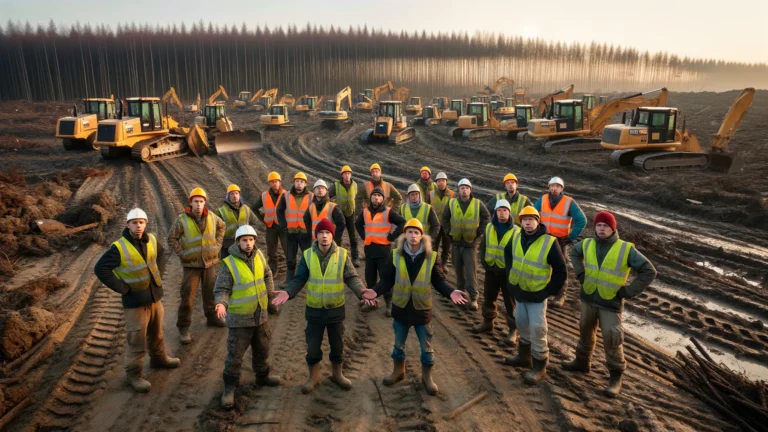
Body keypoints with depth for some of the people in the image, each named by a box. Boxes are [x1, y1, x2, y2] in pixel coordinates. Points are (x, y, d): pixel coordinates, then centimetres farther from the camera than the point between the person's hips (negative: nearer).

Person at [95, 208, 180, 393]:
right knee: (136, 340, 2)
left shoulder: (151, 240, -2)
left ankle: (159, 358, 44)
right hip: (135, 300, -6)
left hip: (154, 296, 6)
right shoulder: (119, 247, -20)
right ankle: (133, 374, 16)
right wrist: (122, 288, -19)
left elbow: (161, 253, 20)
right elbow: (100, 269, -21)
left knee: (156, 332, 23)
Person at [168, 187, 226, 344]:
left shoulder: (211, 216, -2)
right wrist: (182, 253, -10)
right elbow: (172, 238, -4)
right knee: (187, 297, -2)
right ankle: (183, 328, 10)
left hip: (210, 262, 4)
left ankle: (212, 317, 37)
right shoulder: (182, 220, -13)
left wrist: (217, 243, 9)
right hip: (191, 264, -4)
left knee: (210, 293, 17)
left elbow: (222, 226, 18)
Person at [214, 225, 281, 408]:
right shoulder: (229, 264, -19)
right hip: (240, 318, -5)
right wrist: (221, 304, -35)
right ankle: (229, 388, 20)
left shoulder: (258, 256, -4)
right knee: (235, 354, 3)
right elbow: (221, 290, -17)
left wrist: (270, 294, 6)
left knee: (262, 349, 21)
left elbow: (267, 275, 14)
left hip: (260, 314, 6)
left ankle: (262, 376, 43)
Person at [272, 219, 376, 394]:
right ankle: (313, 377, 33)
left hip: (336, 308, 0)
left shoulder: (342, 254, -9)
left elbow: (351, 277, -7)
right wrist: (288, 292, -20)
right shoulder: (307, 255, -7)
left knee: (337, 344, 16)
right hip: (314, 309, 0)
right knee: (312, 346, 11)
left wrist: (361, 291, -25)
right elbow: (299, 279, -4)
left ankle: (337, 374, 39)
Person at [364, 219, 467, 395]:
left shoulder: (431, 256, -11)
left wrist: (450, 292, -25)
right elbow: (387, 279, -6)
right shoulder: (396, 255, -8)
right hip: (401, 307, 1)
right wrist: (376, 291, -23)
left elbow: (439, 281, -7)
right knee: (399, 344, 21)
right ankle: (398, 372, 45)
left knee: (427, 347, 12)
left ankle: (427, 378, 34)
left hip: (422, 308, -1)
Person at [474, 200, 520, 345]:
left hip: (507, 272, -4)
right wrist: (484, 262, 0)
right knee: (488, 298, 18)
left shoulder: (516, 231, -8)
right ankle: (487, 322, 36)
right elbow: (483, 247, 10)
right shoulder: (489, 228, 4)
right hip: (491, 270, 4)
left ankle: (513, 330, 14)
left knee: (510, 302, 3)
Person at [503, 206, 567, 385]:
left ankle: (539, 366, 12)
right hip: (519, 291, 6)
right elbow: (508, 253, 19)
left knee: (537, 330, -2)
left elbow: (561, 272, -14)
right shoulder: (516, 237, -3)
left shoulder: (549, 242, -20)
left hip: (537, 295, -6)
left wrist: (549, 291, -13)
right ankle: (524, 355, 38)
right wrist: (510, 274, 12)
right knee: (521, 324, 19)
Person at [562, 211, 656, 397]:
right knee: (585, 331, 20)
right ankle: (582, 361, 40)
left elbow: (649, 271, -10)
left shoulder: (626, 249, -14)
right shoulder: (587, 244, -2)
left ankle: (616, 377, 12)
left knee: (612, 340, -3)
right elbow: (574, 252, 22)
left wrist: (628, 291, -12)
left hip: (610, 303, -4)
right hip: (588, 299, 4)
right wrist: (581, 274, 8)